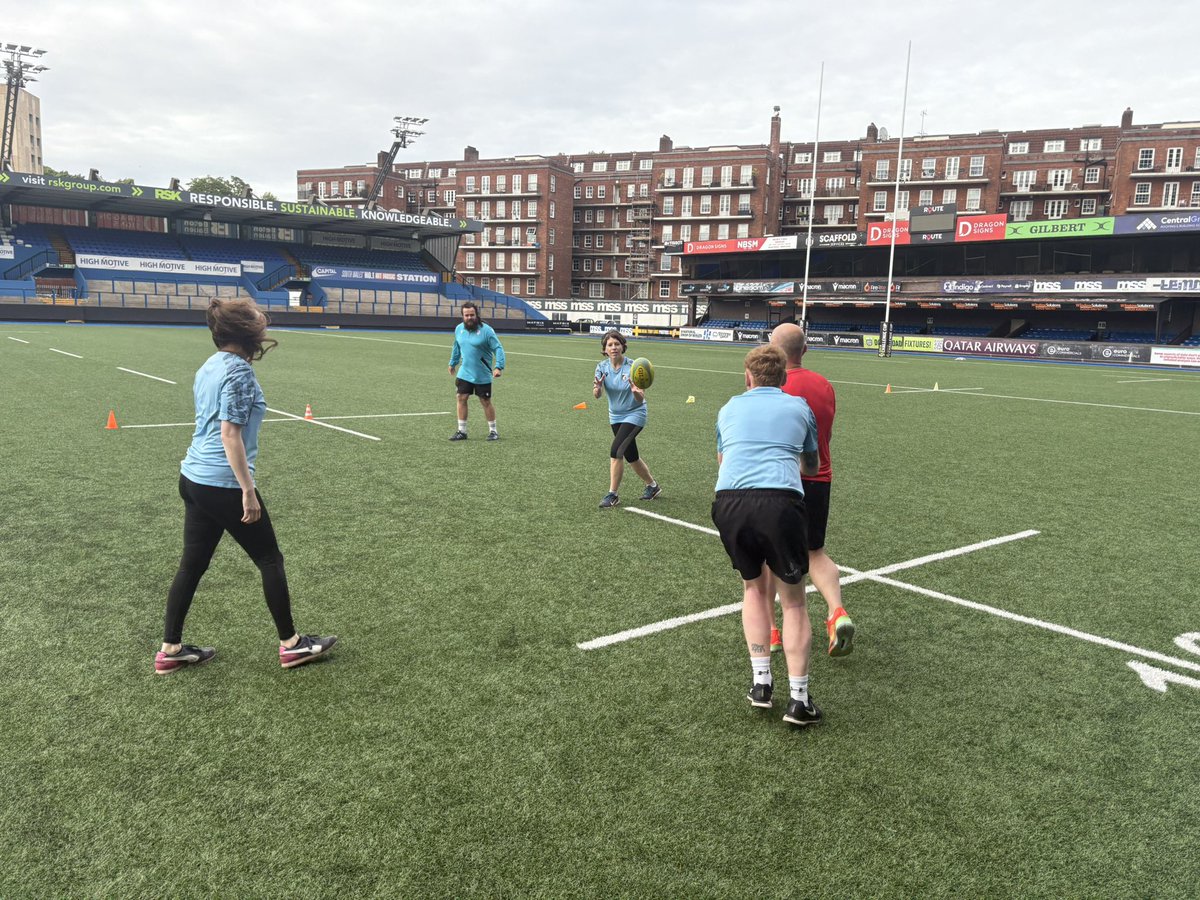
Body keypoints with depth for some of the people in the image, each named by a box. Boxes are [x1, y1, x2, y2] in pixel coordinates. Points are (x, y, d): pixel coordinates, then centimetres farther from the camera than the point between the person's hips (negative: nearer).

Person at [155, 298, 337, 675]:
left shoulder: (209, 366, 11)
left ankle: (170, 649, 22)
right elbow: (230, 435, -20)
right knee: (270, 560, 6)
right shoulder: (239, 371, -17)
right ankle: (290, 643, 17)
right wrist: (248, 491, -19)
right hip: (224, 485, -9)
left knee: (192, 564, 14)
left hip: (193, 478, 9)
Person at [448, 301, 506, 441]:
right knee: (461, 399, 2)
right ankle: (462, 431, 12)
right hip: (464, 373, 5)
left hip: (482, 376, -5)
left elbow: (498, 349, -16)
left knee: (486, 402, 3)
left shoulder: (486, 330, -15)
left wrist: (498, 366, -28)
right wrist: (452, 363, 27)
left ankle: (493, 431, 18)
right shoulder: (459, 329, 3)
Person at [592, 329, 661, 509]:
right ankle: (652, 485, 38)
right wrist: (597, 388, -42)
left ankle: (613, 494, -7)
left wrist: (636, 392, -46)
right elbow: (596, 396, -18)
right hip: (616, 416, 5)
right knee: (631, 456, 15)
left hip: (634, 415, -5)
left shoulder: (632, 367, -20)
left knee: (616, 450, -20)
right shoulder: (602, 367, -8)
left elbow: (640, 400, -23)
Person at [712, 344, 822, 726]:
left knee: (754, 587, 24)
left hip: (728, 502, 2)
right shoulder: (800, 408, 21)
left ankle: (761, 682, 22)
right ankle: (798, 697, 11)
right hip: (780, 501, -2)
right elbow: (812, 467, 35)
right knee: (793, 600, 14)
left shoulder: (729, 408, 24)